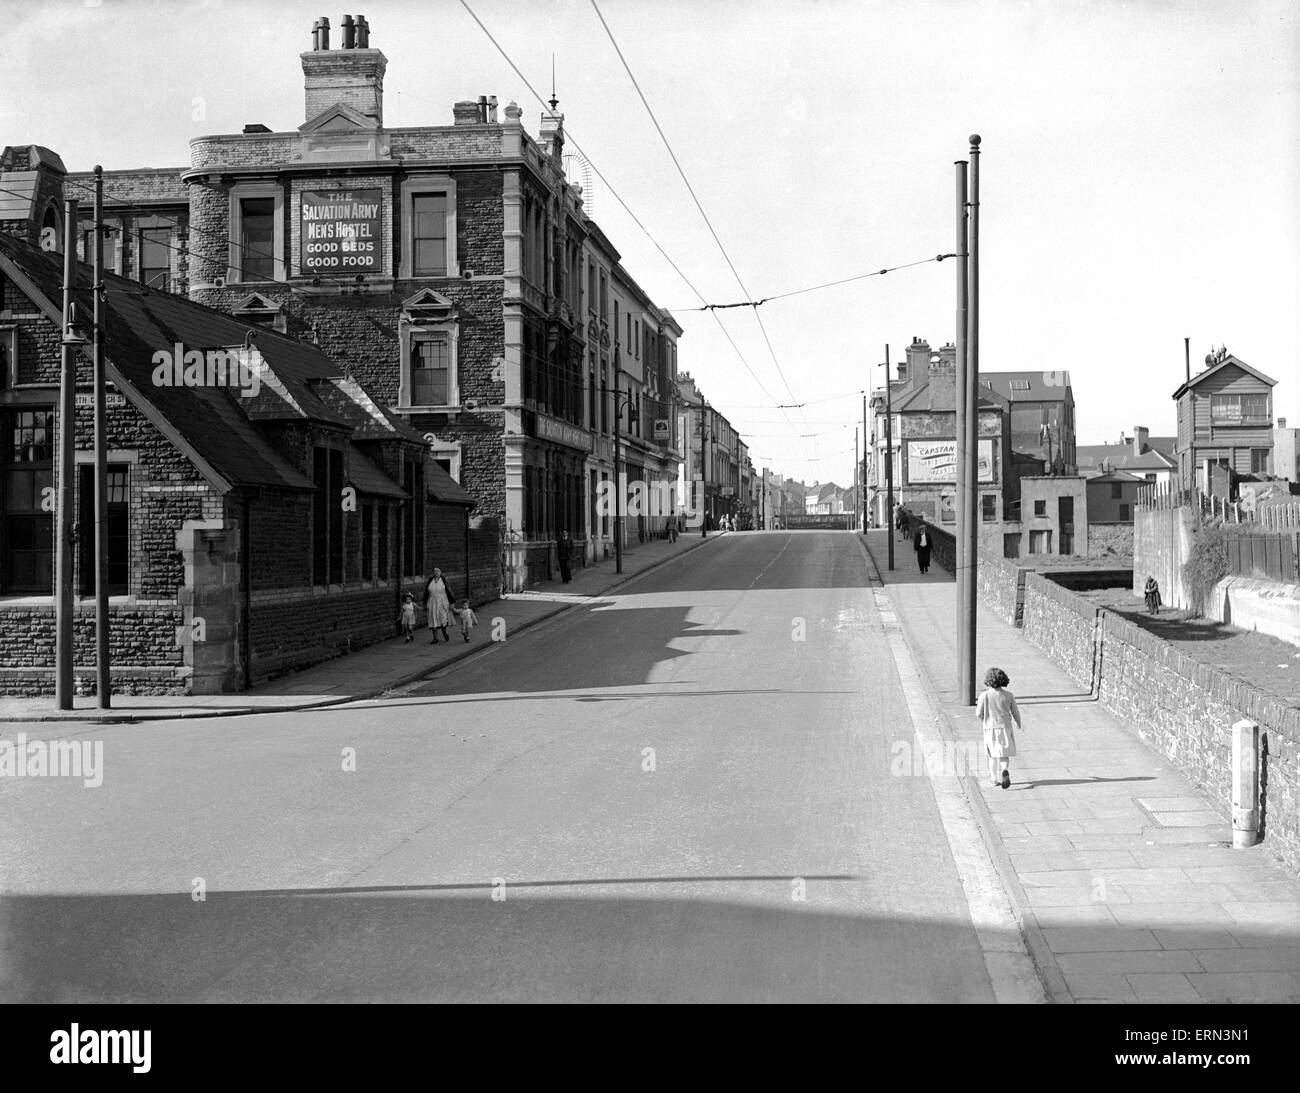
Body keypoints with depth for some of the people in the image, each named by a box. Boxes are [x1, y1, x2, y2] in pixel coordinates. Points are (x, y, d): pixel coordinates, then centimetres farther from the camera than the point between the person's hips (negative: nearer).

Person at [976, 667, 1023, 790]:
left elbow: (979, 714, -9)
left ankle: (994, 779, 21)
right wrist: (1019, 724, 22)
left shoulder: (984, 695, -11)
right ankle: (1005, 771, -23)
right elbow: (1015, 712, 3)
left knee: (993, 756, 17)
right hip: (1005, 728, 0)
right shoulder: (1009, 695, -6)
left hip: (990, 728, 0)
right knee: (1004, 755, 7)